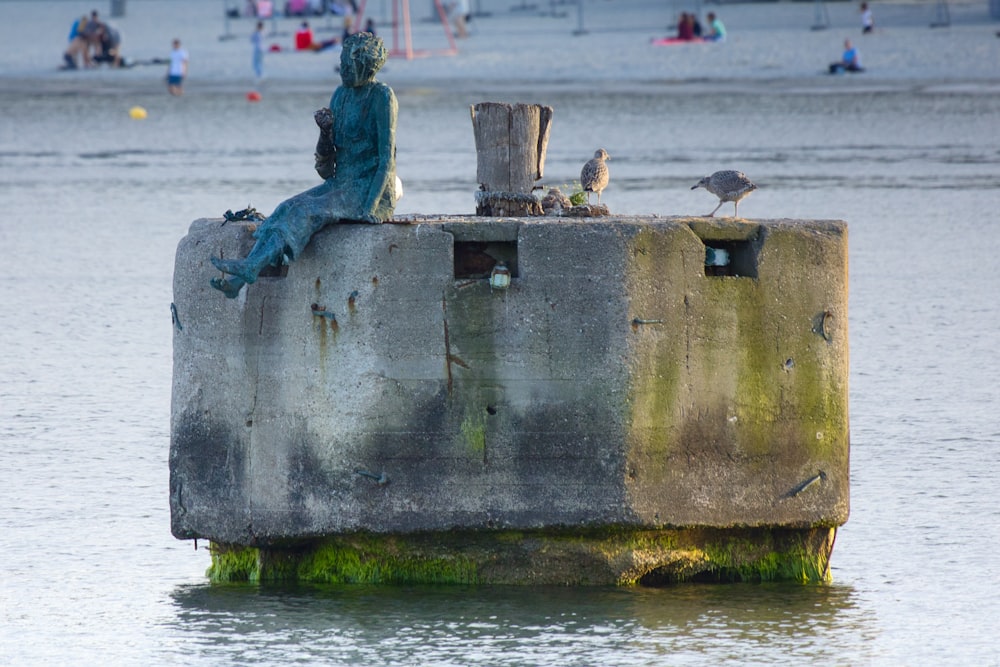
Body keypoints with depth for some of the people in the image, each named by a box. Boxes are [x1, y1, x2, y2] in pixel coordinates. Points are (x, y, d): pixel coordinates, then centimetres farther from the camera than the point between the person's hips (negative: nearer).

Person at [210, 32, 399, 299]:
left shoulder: (381, 96, -11)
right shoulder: (341, 94, 11)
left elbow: (386, 158, -15)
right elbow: (326, 165, 13)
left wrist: (370, 207, -23)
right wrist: (326, 131, -9)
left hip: (371, 190, -7)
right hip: (341, 184, 7)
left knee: (307, 211, -28)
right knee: (289, 208, -17)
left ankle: (250, 268, -39)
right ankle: (239, 279, -30)